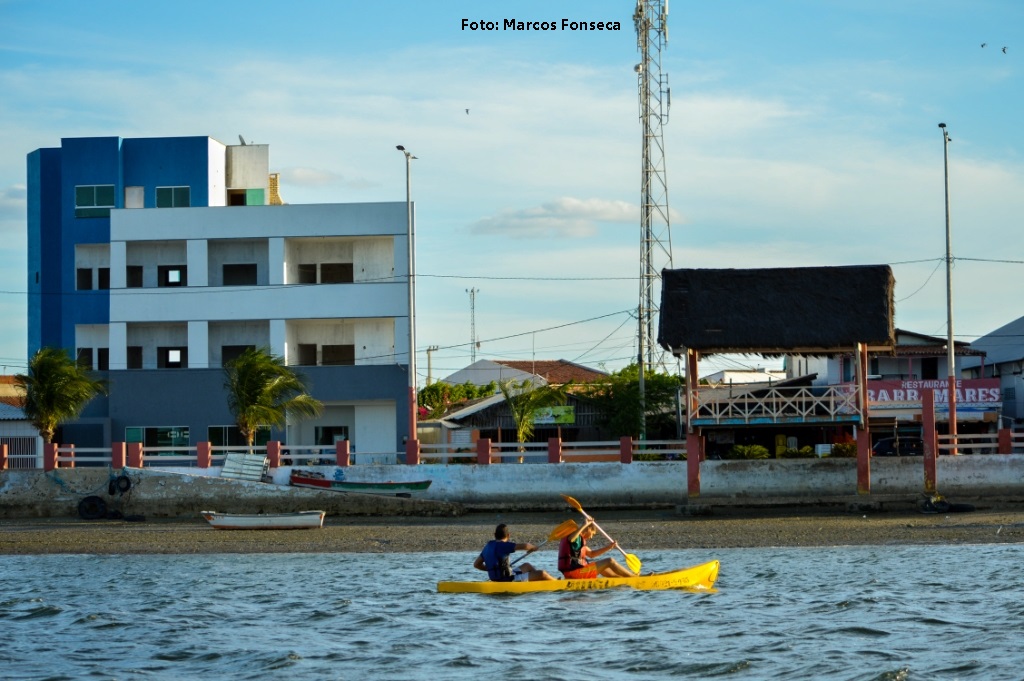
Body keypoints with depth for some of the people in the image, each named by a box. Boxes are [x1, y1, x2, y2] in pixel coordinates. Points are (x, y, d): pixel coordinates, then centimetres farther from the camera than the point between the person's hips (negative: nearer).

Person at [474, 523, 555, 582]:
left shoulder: (488, 546, 5)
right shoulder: (503, 545, -21)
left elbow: (476, 564, 11)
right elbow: (525, 546, -28)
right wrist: (533, 547, -4)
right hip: (508, 580, -10)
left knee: (527, 566, 31)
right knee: (542, 574, -7)